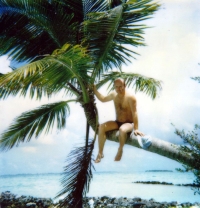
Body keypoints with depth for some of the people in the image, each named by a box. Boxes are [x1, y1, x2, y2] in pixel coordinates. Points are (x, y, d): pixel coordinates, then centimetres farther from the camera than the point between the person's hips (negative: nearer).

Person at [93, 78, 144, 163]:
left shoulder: (130, 97, -18)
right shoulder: (114, 94, 2)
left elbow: (134, 113, -23)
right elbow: (103, 99, 21)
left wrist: (136, 129, -29)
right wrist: (94, 89, 10)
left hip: (129, 123, -6)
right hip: (117, 122, 6)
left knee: (122, 129, -40)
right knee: (101, 127, -16)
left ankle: (120, 150, -12)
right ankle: (100, 153, -9)